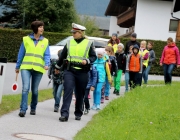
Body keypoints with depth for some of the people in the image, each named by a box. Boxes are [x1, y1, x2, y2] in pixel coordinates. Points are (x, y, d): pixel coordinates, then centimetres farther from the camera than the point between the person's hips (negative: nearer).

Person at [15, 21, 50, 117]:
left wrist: (47, 64, -16)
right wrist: (17, 66, 13)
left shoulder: (45, 41, 8)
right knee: (25, 88, -16)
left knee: (35, 90, 9)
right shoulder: (26, 39, 5)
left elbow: (47, 55, 3)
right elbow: (21, 54, 10)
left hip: (38, 69, 2)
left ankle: (33, 108, 25)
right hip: (26, 67, -2)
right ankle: (23, 109, -17)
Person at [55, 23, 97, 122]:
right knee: (68, 91, -13)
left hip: (82, 72, -1)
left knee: (80, 94, 8)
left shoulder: (88, 43, 5)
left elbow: (94, 57, 6)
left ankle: (78, 114, 23)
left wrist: (87, 61, -14)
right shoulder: (69, 43, 12)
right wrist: (58, 67, 30)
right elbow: (62, 55, 22)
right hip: (69, 70, 1)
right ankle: (64, 114, -17)